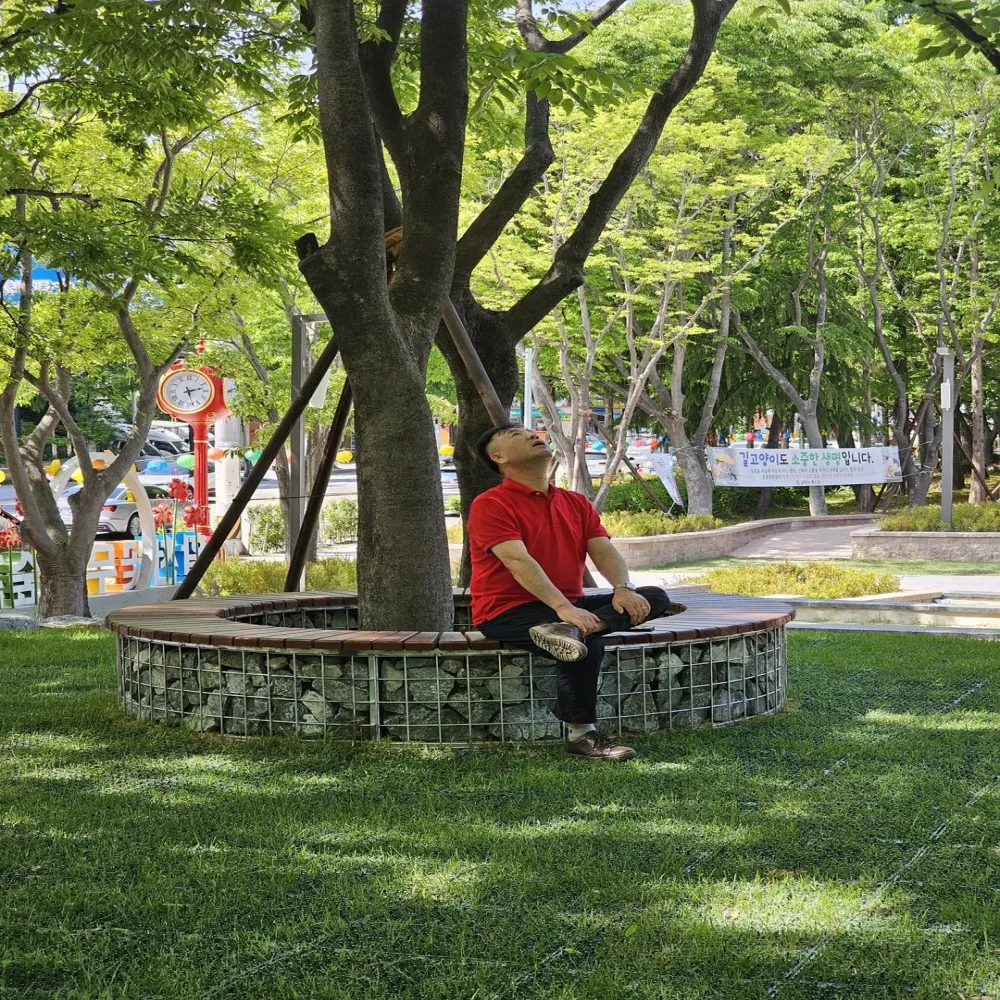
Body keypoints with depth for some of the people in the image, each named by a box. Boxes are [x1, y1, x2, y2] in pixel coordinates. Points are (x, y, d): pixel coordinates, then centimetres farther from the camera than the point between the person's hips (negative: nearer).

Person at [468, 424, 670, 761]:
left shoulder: (577, 503, 15)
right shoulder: (491, 505, -8)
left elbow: (604, 551, 3)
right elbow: (518, 561, -21)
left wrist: (623, 589, -20)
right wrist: (562, 607, -34)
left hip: (569, 606, 7)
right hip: (508, 612, -7)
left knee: (654, 598, -10)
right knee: (588, 645, -33)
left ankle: (569, 631, -33)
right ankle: (581, 735, -18)